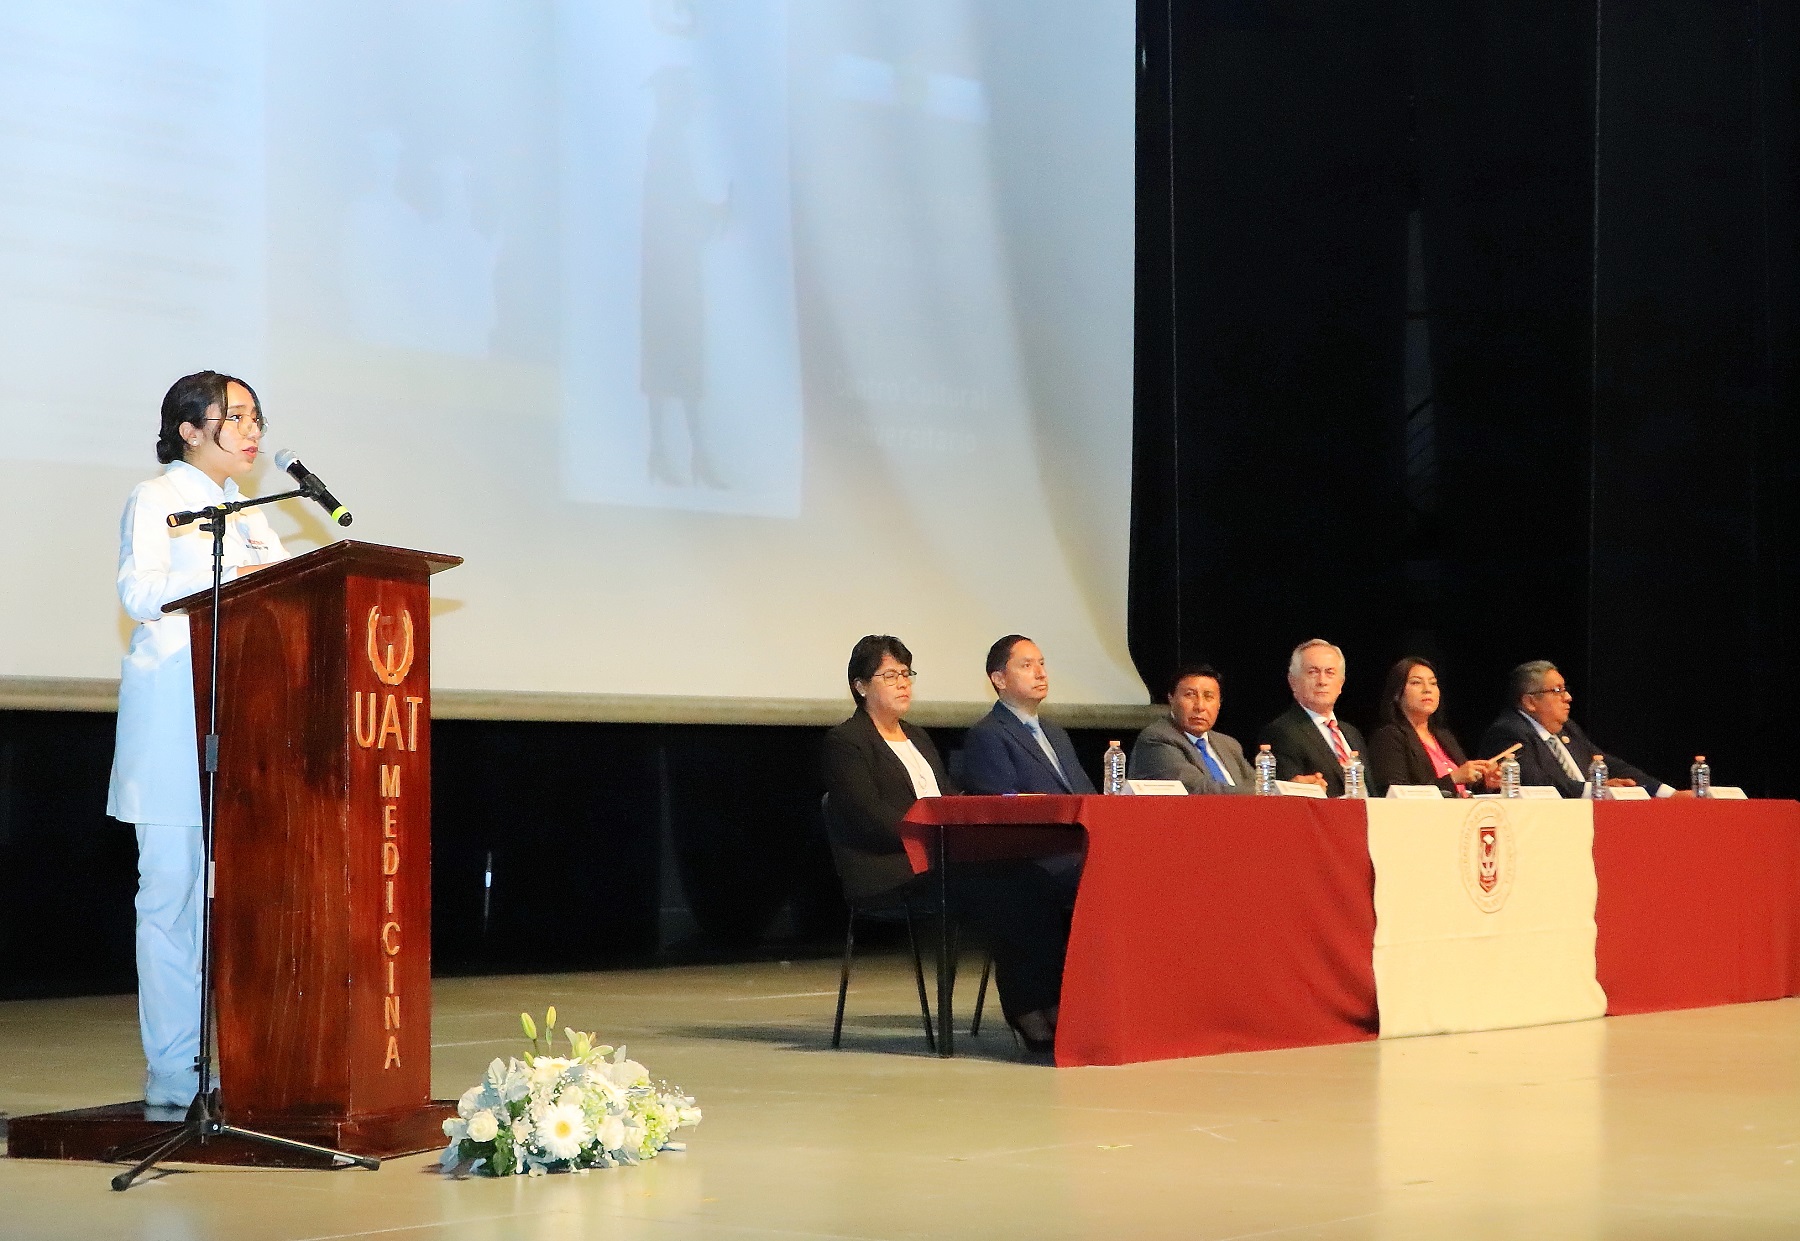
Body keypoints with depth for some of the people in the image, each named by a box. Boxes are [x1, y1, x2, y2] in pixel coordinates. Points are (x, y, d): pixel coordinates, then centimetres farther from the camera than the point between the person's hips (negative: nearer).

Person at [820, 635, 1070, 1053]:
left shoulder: (917, 737, 27)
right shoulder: (845, 741, 1)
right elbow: (870, 815, -11)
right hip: (889, 872, -7)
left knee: (1035, 882, -22)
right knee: (1004, 891, -29)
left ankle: (1051, 1001, -28)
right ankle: (1028, 1012, -26)